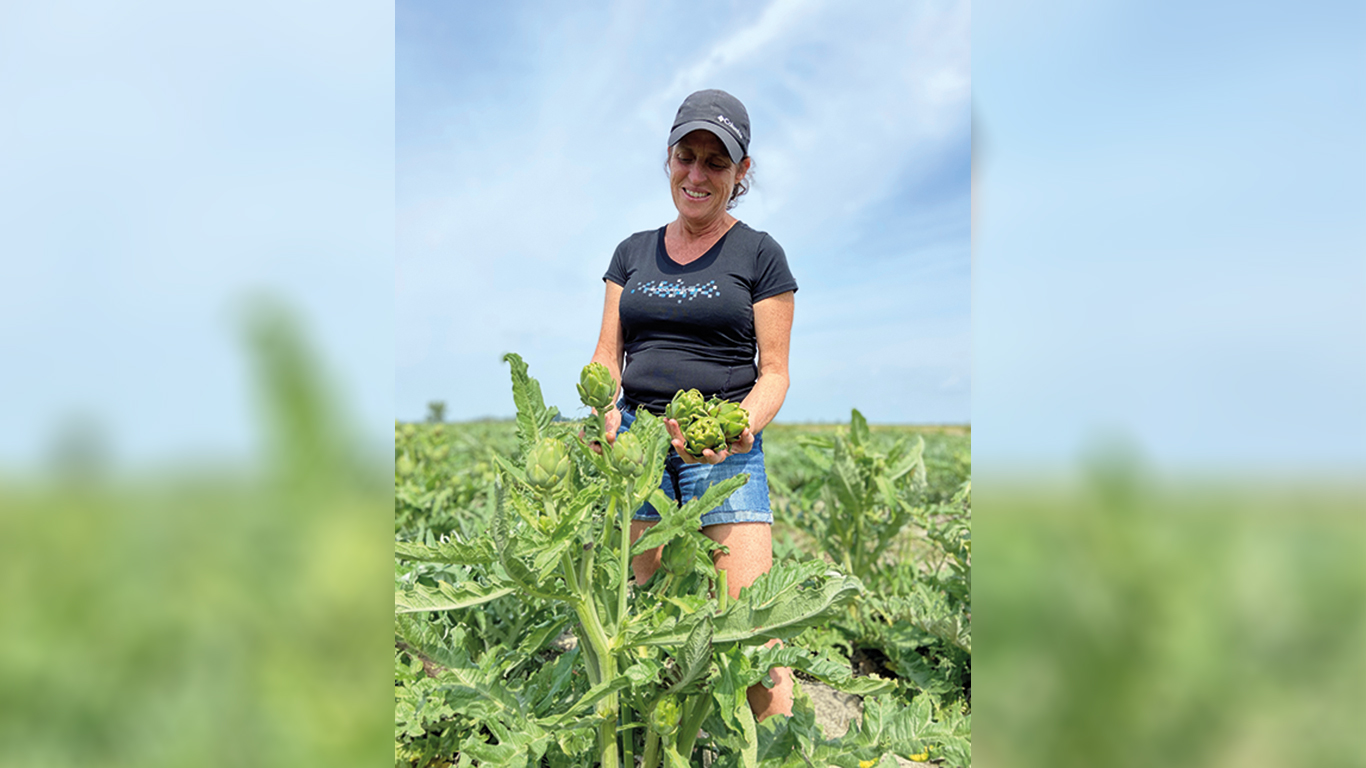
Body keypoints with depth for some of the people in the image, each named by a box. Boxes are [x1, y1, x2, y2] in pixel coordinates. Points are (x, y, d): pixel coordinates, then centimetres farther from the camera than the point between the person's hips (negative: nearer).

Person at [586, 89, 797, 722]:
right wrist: (605, 411, -9)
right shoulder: (633, 252, 16)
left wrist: (742, 426, -19)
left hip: (724, 447, -3)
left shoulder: (760, 254, 5)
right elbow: (607, 354, 13)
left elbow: (774, 371, 2)